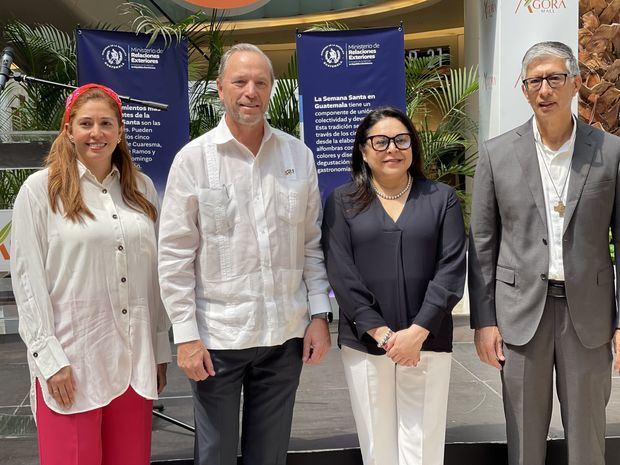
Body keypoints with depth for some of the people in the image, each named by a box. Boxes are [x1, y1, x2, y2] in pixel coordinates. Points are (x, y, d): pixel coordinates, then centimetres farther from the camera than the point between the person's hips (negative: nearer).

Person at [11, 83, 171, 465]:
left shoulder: (142, 188, 9)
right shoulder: (41, 189, -3)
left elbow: (154, 273, 10)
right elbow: (28, 279, -5)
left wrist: (161, 348, 10)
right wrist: (49, 357, -10)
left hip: (134, 357, 4)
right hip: (71, 358, -3)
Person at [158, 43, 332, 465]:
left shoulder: (298, 155, 4)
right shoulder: (194, 158, -6)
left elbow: (312, 243, 7)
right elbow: (175, 255, -6)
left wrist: (319, 314, 2)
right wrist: (186, 334, -9)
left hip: (286, 335, 3)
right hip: (217, 337, -2)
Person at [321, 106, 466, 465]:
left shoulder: (442, 199, 6)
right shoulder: (342, 202, 5)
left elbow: (451, 270, -2)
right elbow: (341, 274, -3)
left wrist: (417, 332, -12)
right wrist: (381, 333, -11)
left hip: (427, 341, 0)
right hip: (365, 343, 0)